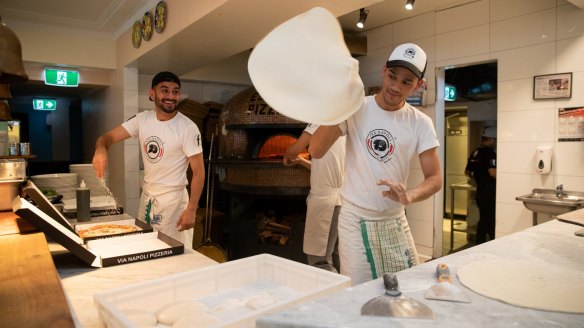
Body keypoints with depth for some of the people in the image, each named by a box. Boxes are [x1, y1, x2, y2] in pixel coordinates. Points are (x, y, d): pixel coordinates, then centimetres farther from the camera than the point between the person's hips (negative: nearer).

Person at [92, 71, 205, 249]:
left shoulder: (187, 128, -16)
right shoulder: (142, 119, -1)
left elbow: (199, 171, -16)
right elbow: (109, 136, -2)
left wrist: (191, 209, -21)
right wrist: (101, 149, -27)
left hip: (173, 198, -5)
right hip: (146, 196, 6)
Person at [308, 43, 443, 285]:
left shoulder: (421, 123, -3)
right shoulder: (355, 109, -9)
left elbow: (435, 178, -5)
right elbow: (315, 151, -17)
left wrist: (409, 196, -25)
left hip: (395, 222, 3)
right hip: (355, 221, -3)